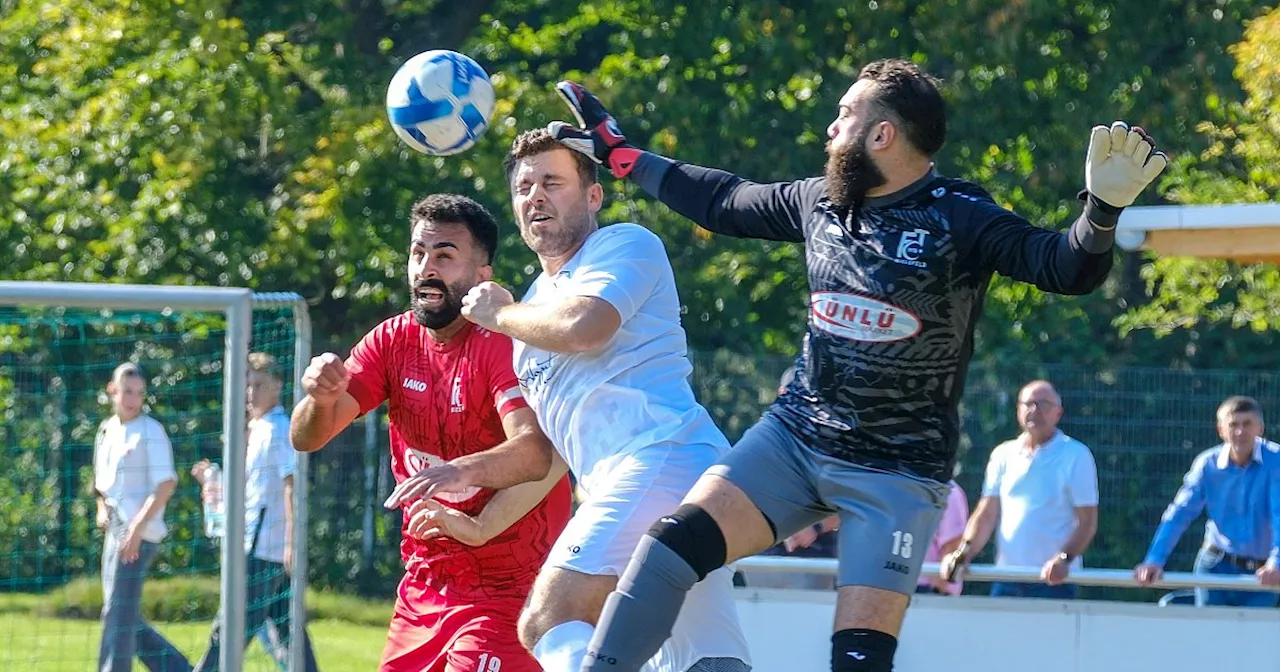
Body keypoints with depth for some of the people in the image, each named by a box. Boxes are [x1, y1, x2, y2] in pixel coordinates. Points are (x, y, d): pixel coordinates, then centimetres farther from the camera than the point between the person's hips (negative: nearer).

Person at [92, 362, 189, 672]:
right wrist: (102, 508, 8)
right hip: (115, 529, 8)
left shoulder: (150, 431, -7)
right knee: (128, 620, 10)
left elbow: (166, 484, -16)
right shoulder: (106, 430, 15)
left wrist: (137, 527, -22)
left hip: (140, 531, -8)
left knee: (118, 613, -11)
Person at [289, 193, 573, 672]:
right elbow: (306, 438, 0)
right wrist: (321, 398, -23)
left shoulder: (502, 343, -14)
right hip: (422, 590, 6)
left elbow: (535, 452, -29)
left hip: (507, 591, -6)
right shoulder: (392, 341, 5)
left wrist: (478, 526, -46)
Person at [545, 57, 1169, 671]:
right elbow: (724, 201, 22)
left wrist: (1103, 209, -43)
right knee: (674, 541, -15)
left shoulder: (957, 219, -12)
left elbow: (1066, 269, -22)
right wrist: (619, 152, 29)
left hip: (896, 473, -5)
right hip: (792, 436, 5)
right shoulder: (820, 201, 5)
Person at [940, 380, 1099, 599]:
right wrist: (963, 553, -6)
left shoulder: (1076, 455, 0)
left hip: (1053, 582, -4)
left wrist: (1064, 559, -21)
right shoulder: (1004, 454, 13)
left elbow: (1088, 521, -5)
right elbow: (986, 515, 12)